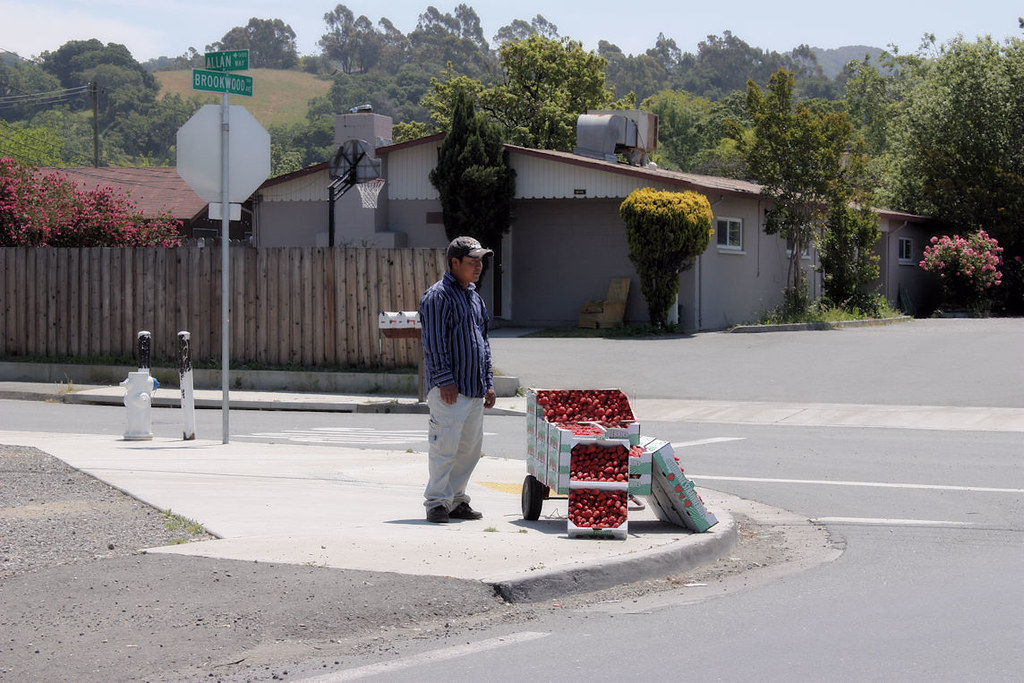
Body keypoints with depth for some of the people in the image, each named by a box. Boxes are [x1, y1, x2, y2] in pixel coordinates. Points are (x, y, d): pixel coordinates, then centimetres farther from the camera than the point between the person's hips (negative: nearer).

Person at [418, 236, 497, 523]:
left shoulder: (475, 298, 20)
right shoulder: (438, 295, -8)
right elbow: (434, 341, -14)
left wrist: (488, 383, 19)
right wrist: (445, 379, -20)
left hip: (474, 389, 9)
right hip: (448, 389, -9)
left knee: (471, 446, 9)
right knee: (445, 444, -11)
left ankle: (456, 500, 18)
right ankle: (436, 502, -6)